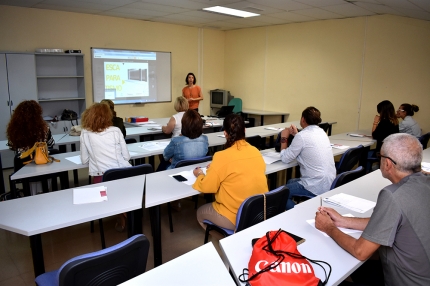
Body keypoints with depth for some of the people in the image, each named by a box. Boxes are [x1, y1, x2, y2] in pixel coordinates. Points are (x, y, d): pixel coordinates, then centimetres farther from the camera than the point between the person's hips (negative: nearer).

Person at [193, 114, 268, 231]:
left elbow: (207, 187, -11)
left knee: (200, 212, 22)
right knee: (211, 205, 29)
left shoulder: (222, 157, -19)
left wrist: (200, 175, 10)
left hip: (235, 218, -6)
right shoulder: (256, 151, -1)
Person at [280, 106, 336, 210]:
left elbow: (285, 159, -9)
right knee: (290, 182, 27)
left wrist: (284, 138, 4)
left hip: (317, 188, -9)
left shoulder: (302, 136, -18)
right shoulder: (321, 132, 7)